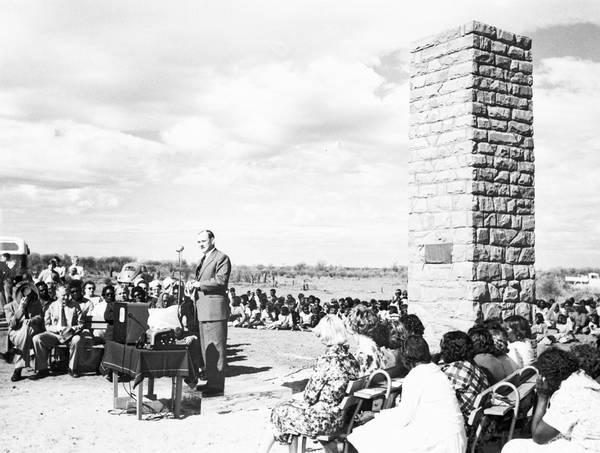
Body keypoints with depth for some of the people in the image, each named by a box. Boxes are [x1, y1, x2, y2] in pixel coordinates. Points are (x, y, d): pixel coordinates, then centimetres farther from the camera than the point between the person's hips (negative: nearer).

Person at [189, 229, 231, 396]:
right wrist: (194, 287, 10)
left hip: (215, 309, -10)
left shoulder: (222, 258, -7)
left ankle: (217, 385, -4)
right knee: (206, 349, 14)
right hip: (203, 311, 10)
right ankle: (211, 381, 24)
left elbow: (221, 281, -17)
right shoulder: (203, 259, 23)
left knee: (216, 348, -7)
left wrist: (199, 284, -15)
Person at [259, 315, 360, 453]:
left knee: (280, 412, 15)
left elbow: (310, 395, -15)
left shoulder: (327, 360, -23)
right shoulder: (351, 359, -1)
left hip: (321, 420, -7)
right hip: (339, 417, 7)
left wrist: (302, 402, 6)